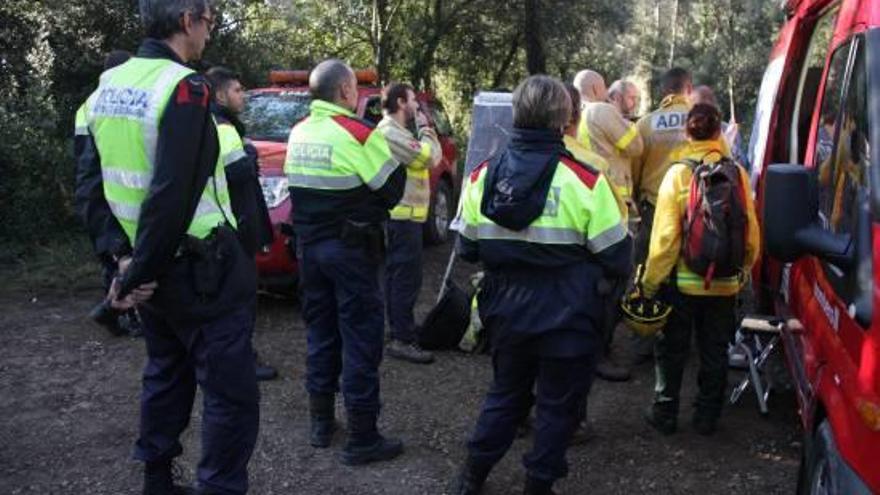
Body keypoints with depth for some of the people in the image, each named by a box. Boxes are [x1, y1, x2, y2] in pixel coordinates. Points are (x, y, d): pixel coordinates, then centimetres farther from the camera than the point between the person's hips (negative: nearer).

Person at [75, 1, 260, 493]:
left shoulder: (107, 87, 8)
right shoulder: (184, 87, -18)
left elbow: (92, 184, 8)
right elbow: (172, 197, -24)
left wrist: (124, 255, 1)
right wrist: (138, 273, -16)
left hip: (156, 269, 9)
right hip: (201, 270, -9)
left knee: (166, 376, 22)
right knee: (231, 393, -1)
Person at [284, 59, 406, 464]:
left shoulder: (298, 133, 7)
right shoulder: (358, 134, -15)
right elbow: (392, 190, -10)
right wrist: (390, 156, 6)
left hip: (309, 245, 7)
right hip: (350, 248, -7)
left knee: (320, 331, 16)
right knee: (361, 337, 0)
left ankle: (321, 422, 25)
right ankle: (362, 438, 5)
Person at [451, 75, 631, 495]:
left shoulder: (482, 176, -5)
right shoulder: (584, 181, -17)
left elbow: (466, 249, 6)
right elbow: (616, 259, -9)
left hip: (507, 312, 5)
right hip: (567, 318, -4)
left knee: (505, 394, 23)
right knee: (558, 405, 13)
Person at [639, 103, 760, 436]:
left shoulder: (678, 174, -13)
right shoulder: (738, 174, -6)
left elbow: (665, 236, -14)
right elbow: (751, 231, -1)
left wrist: (650, 282, -6)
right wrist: (743, 270, 15)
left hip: (683, 281, -2)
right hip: (726, 283, 2)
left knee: (672, 349, 13)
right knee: (714, 352, 16)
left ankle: (665, 414, 21)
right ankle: (707, 417, 24)